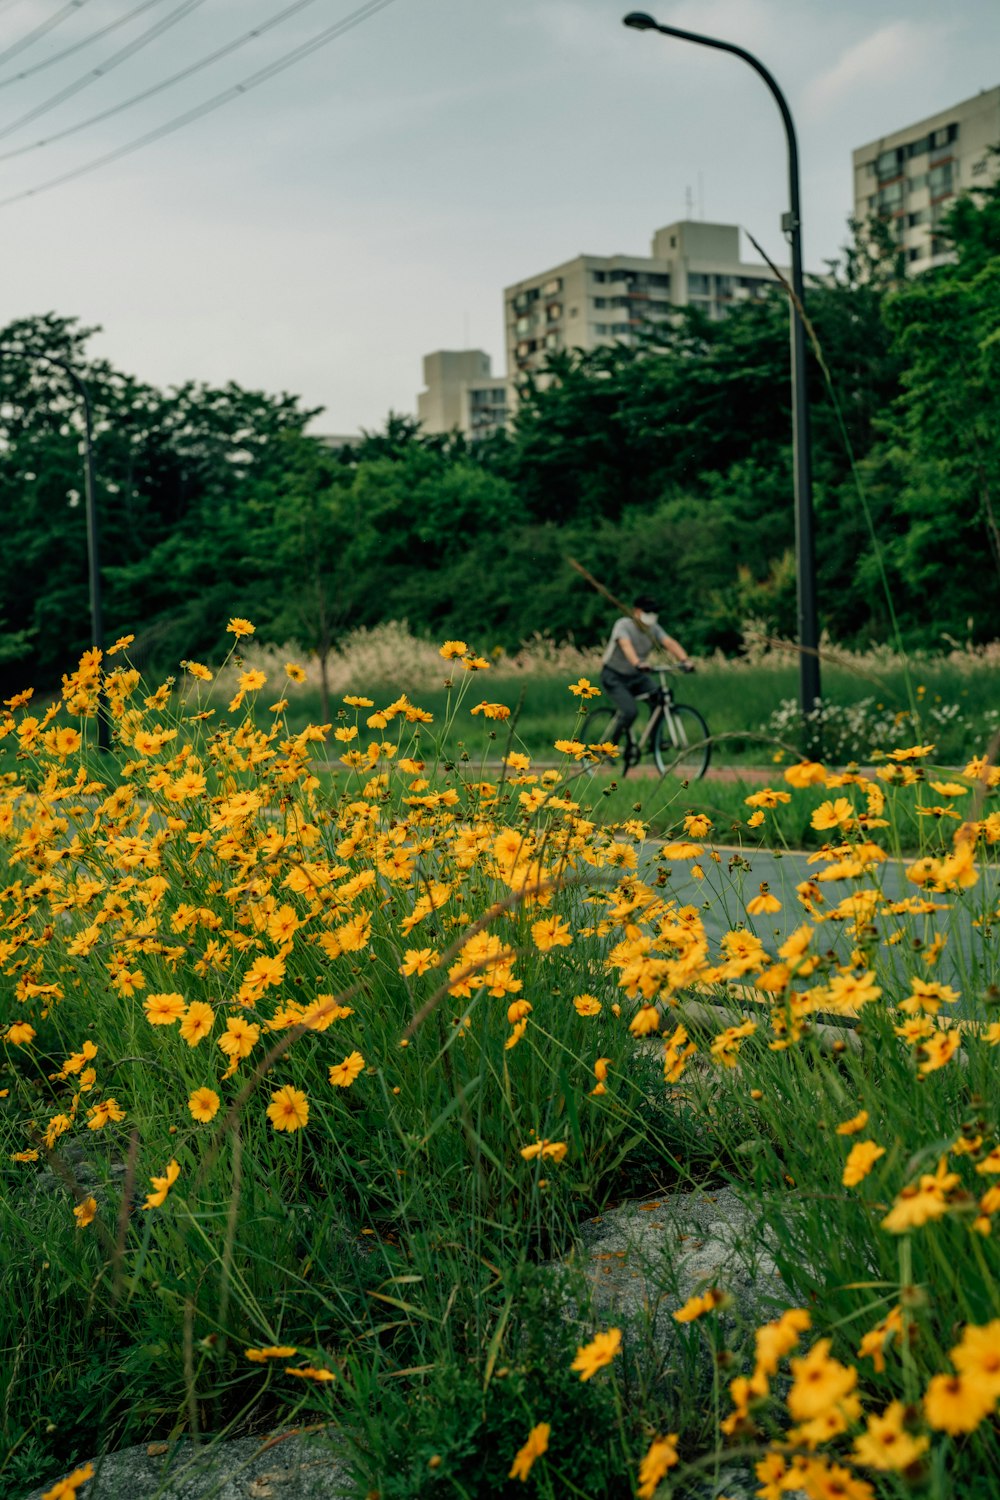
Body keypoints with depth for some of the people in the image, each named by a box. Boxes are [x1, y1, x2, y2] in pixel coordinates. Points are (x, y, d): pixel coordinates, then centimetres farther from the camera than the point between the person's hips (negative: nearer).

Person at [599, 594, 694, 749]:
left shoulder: (654, 629, -6)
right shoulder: (623, 625, -21)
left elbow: (670, 643, -22)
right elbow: (626, 645, -41)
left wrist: (685, 660, -42)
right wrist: (637, 664, -61)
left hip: (636, 676, 6)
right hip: (614, 676, -6)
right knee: (630, 711, -25)